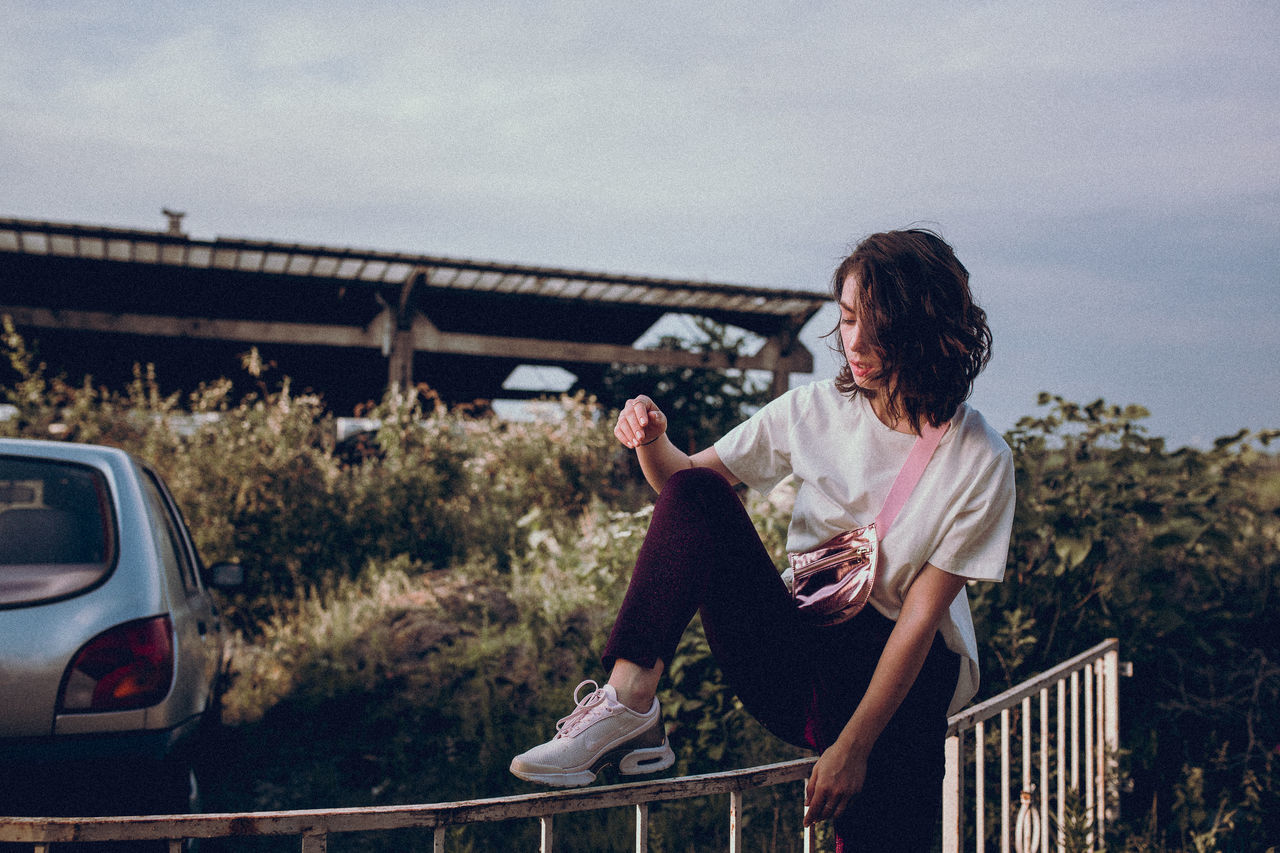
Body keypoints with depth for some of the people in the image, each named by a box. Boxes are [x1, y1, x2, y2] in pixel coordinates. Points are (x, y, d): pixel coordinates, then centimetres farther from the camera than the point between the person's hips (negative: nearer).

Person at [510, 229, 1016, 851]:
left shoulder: (980, 461, -10)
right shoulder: (812, 412, 0)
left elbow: (920, 619, -13)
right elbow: (680, 480, 6)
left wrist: (853, 746, -17)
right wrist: (651, 442, -17)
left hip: (906, 680, -2)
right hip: (795, 667, 3)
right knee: (695, 491, -18)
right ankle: (629, 702, -27)